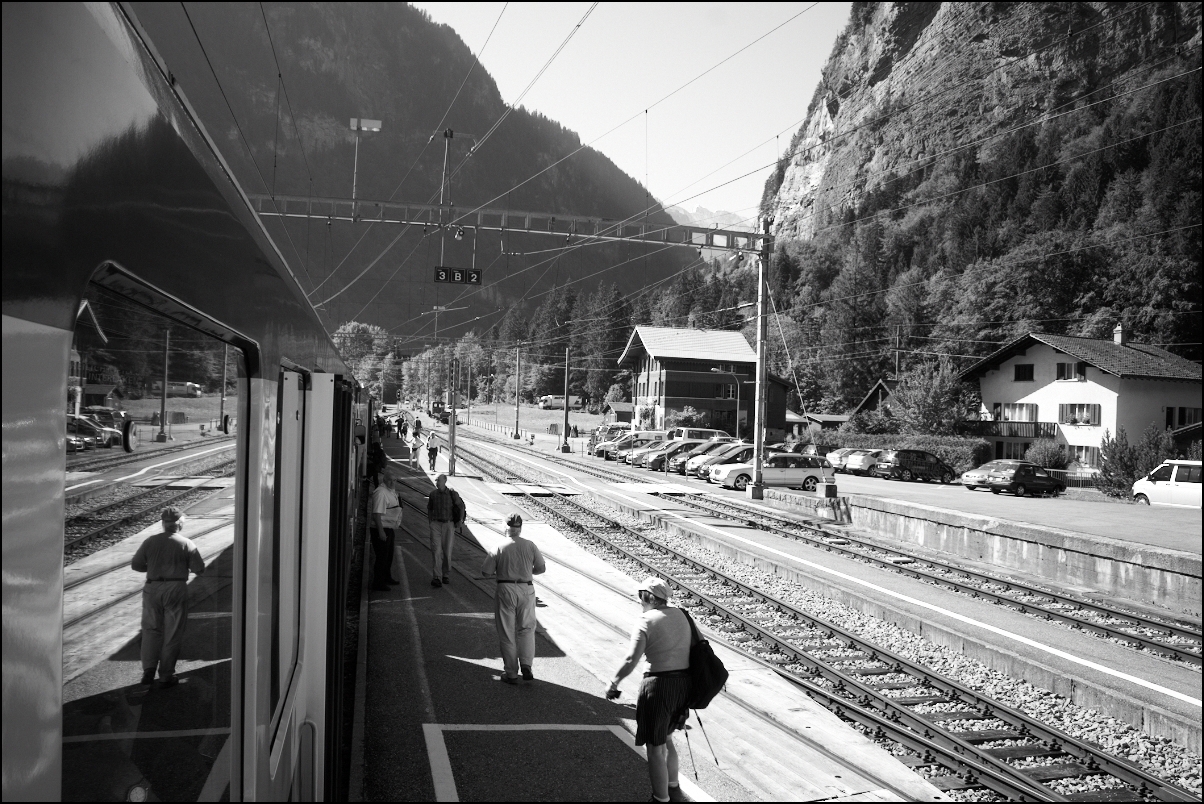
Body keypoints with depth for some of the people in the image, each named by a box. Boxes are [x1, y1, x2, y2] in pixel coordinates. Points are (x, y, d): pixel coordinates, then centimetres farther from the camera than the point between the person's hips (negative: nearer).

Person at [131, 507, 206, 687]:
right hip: (176, 590, -2)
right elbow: (200, 569, -5)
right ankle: (166, 676, 10)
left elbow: (135, 564, 3)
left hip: (152, 589, 2)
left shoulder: (150, 542, 1)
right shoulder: (186, 544, -5)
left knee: (151, 630, 14)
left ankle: (148, 671, 7)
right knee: (172, 634, 6)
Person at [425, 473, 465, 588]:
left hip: (448, 524, -1)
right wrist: (430, 521, 13)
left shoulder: (452, 494, -5)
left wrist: (460, 520, 6)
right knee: (436, 550, -10)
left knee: (447, 552, 6)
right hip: (436, 524, 1)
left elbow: (461, 506, 8)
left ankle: (446, 575, 22)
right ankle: (436, 577, -13)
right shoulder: (433, 494, 2)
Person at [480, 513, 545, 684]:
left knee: (507, 633, 8)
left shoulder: (499, 548, -8)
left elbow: (485, 572, -6)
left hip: (505, 589, -1)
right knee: (526, 629, 15)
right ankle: (526, 665, -1)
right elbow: (541, 568, 5)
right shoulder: (531, 546, -3)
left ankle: (511, 673, 14)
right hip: (526, 590, 2)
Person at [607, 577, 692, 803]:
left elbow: (631, 660, -21)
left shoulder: (646, 621, -13)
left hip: (659, 685, -8)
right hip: (684, 682, 8)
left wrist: (614, 682, -7)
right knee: (666, 738, 29)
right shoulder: (680, 614, 8)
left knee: (655, 747, 8)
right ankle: (672, 785, 44)